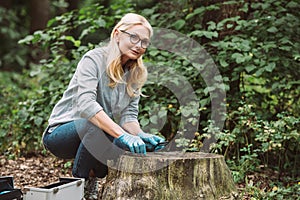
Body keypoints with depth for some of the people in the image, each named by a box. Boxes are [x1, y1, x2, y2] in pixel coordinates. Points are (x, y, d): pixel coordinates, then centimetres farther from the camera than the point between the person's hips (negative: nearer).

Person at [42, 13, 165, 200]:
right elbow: (86, 104, -33)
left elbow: (128, 115, -1)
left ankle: (91, 176, 6)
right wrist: (122, 135, -43)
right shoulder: (94, 59, -17)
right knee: (95, 125, -37)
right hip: (60, 133, -6)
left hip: (96, 136, 6)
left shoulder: (135, 74, 4)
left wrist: (141, 135, -24)